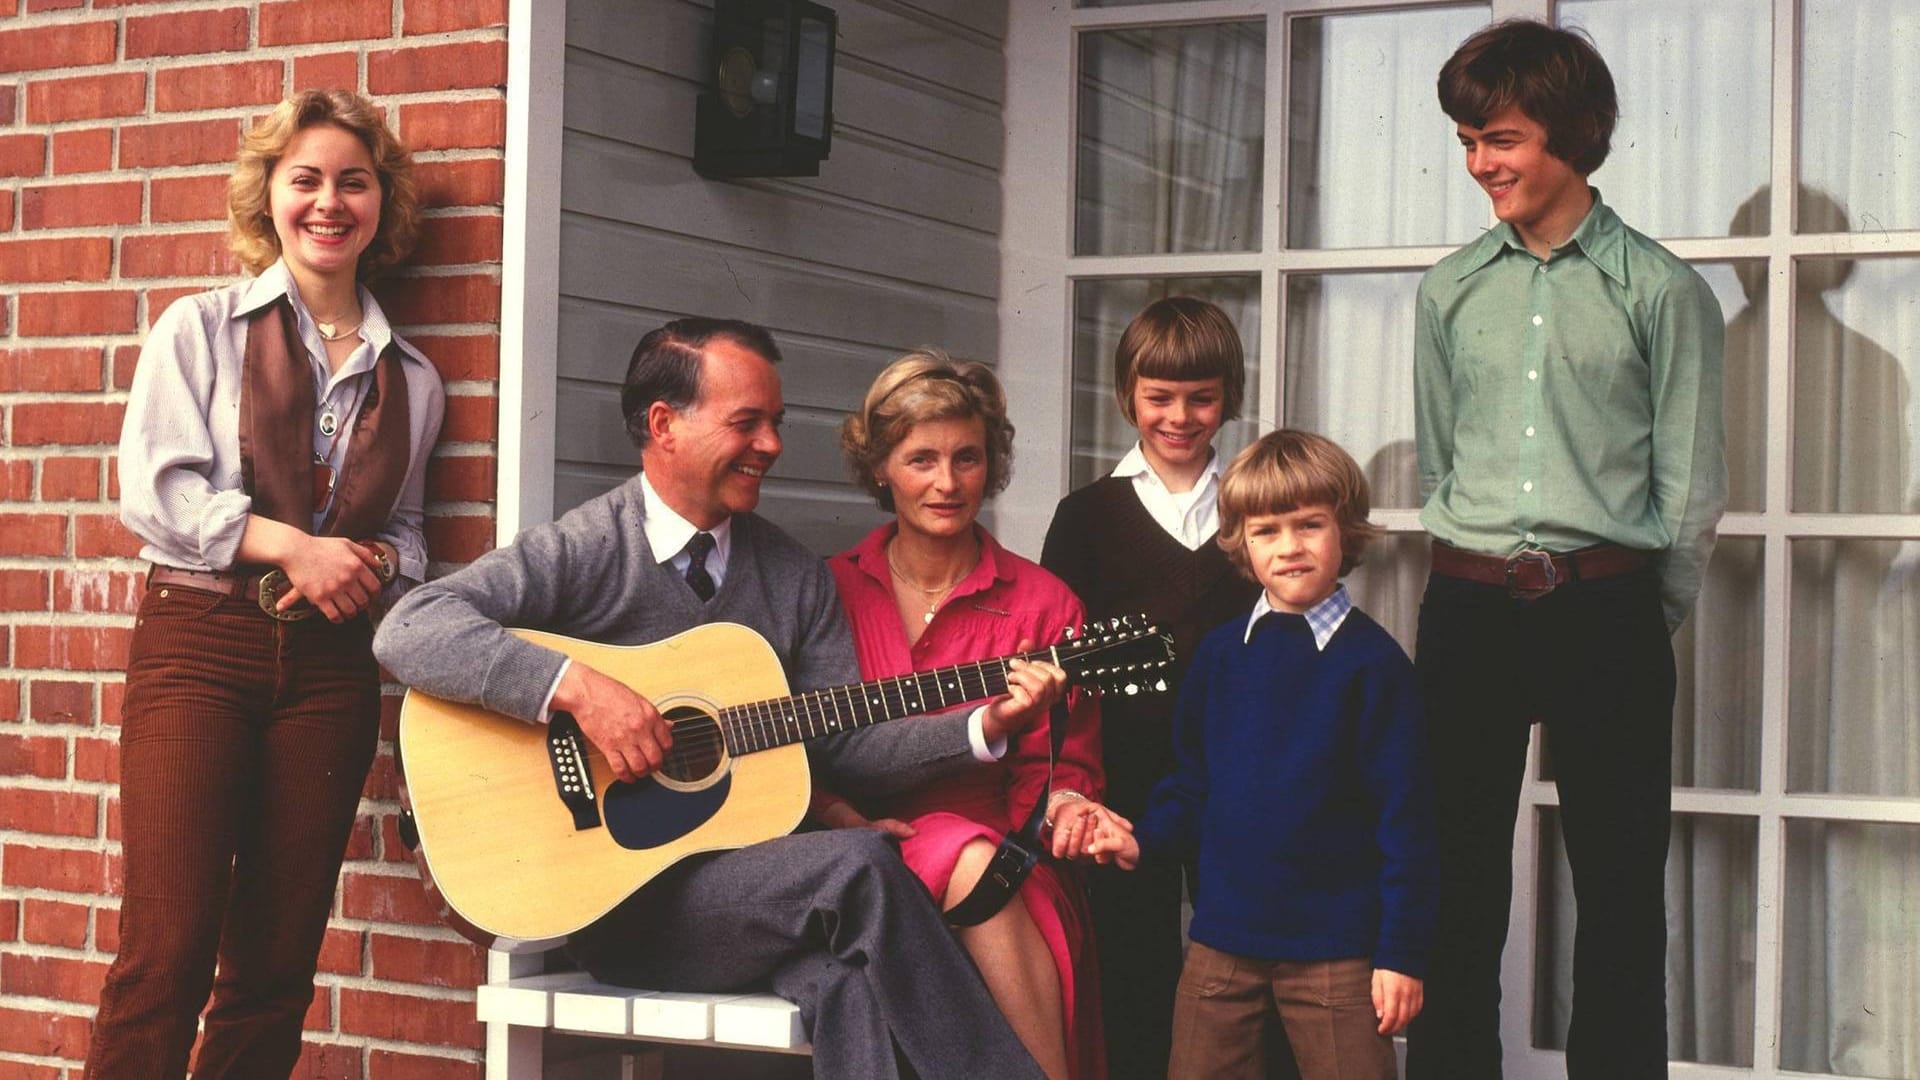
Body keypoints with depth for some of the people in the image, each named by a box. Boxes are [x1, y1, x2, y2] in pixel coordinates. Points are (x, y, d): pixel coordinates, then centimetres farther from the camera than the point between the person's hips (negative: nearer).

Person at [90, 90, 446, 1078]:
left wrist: (375, 568, -5)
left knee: (278, 960, 4)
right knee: (167, 949, -11)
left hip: (331, 662, 4)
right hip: (199, 640, -3)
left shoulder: (410, 378, 15)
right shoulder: (201, 329, 6)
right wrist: (291, 543, -13)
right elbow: (153, 487, -4)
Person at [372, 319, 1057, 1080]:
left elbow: (845, 746, 9)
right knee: (861, 867, -27)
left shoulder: (796, 576, 13)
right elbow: (408, 631, -16)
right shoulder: (583, 552, -5)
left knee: (850, 975, -31)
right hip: (618, 901, -4)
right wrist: (576, 688, -25)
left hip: (756, 887, 5)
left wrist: (982, 728, -6)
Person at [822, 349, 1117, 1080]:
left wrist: (1063, 804, -14)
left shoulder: (1042, 606, 11)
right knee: (968, 856, -35)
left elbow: (1058, 765, 9)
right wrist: (845, 821, -10)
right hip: (863, 857, 0)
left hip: (1006, 857, 1)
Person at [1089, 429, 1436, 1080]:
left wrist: (1403, 951, -9)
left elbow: (1404, 817, -7)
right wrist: (1143, 842, -3)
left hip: (1334, 947, -4)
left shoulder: (1371, 661, -6)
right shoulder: (1221, 654, 6)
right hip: (1223, 938, 4)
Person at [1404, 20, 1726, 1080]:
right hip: (1469, 610, 3)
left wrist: (1641, 616, 3)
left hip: (1609, 613, -3)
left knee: (1619, 880, 2)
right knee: (1459, 872, 5)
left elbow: (1693, 486, 1)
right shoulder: (1450, 289, 9)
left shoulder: (1660, 290, -1)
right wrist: (1482, 574, 13)